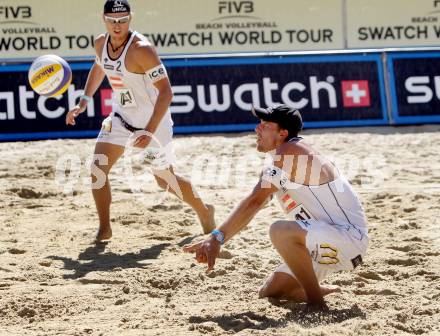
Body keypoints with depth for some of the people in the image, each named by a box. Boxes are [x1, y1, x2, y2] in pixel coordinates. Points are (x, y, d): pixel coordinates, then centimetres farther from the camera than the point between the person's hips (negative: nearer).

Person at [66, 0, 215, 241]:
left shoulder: (141, 49, -29)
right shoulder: (101, 44, -5)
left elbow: (165, 91, -31)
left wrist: (150, 131, -39)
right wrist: (84, 102, 11)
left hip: (154, 120, -6)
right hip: (121, 116, 6)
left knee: (164, 180, 8)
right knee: (97, 168, -9)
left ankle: (205, 213, 34)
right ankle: (104, 228, 4)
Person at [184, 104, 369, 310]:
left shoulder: (290, 151, -18)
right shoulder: (285, 158, 11)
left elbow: (255, 202, -26)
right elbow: (255, 204, 8)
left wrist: (217, 237, -29)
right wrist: (216, 239, -1)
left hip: (350, 238, -10)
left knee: (281, 231, -36)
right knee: (269, 293, 13)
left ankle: (316, 302, -22)